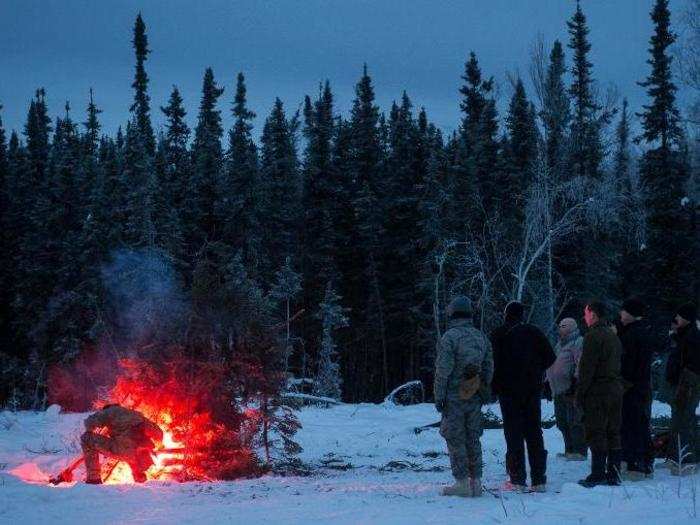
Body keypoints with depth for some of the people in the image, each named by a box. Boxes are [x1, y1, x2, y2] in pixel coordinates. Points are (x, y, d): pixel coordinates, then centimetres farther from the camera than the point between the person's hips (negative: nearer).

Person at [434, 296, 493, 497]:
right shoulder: (481, 337, 8)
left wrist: (439, 397, -9)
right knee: (473, 438, 12)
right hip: (475, 398, 6)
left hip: (454, 397, -6)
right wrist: (484, 394, 18)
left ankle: (462, 482, -2)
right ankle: (476, 481, 13)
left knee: (455, 439, 0)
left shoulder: (449, 337, -13)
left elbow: (443, 371, -15)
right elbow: (489, 369, 12)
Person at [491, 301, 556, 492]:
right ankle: (539, 480, 5)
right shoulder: (534, 332, 3)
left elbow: (493, 363, -10)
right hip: (533, 389, 3)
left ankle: (517, 480, -4)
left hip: (509, 390, -3)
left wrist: (494, 388, -2)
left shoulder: (498, 335, -5)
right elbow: (550, 358, 1)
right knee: (534, 433, 8)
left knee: (514, 434, 1)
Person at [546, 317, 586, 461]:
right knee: (562, 422, 12)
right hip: (559, 390, 10)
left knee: (575, 421, -9)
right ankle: (569, 450, 19)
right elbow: (552, 364, 30)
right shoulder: (560, 344, 22)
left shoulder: (578, 343, -8)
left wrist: (575, 380, -22)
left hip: (571, 389, -10)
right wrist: (549, 381, 27)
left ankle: (579, 451, -8)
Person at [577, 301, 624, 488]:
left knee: (596, 434, -6)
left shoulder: (593, 336, -12)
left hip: (597, 390, -8)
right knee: (613, 432, 10)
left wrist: (580, 393, -11)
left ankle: (597, 474, -9)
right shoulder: (613, 336, 16)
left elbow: (587, 367, -15)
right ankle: (613, 474, 11)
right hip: (616, 389, 8)